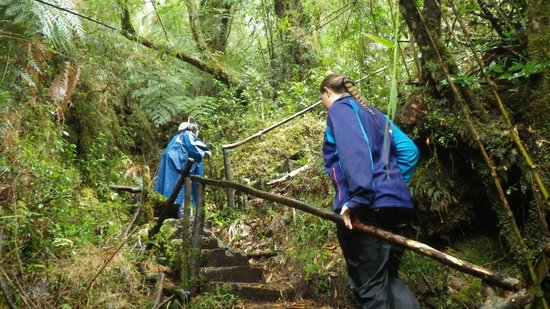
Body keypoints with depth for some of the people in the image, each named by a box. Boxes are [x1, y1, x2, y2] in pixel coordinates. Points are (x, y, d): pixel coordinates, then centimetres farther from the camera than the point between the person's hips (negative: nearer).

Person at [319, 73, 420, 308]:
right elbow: (409, 150, 19)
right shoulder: (372, 112, 26)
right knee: (385, 278, 20)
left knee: (371, 289, -1)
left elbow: (354, 150, -17)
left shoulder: (340, 108, 2)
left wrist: (356, 199, -24)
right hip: (399, 205, 9)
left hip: (369, 208, -8)